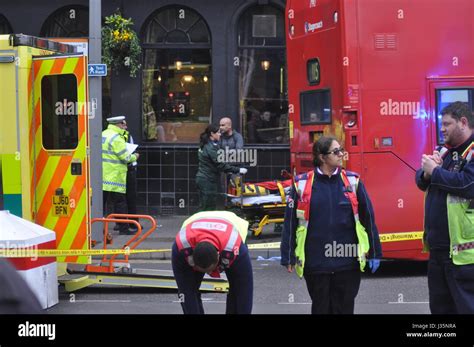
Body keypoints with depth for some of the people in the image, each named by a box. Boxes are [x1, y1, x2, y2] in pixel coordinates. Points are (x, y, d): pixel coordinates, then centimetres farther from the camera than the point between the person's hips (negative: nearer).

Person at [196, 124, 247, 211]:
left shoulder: (205, 145, 13)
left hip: (201, 178, 10)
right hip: (208, 180, -10)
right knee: (209, 208, -5)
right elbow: (220, 165, -21)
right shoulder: (211, 147, -17)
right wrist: (237, 170, -19)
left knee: (203, 206, 13)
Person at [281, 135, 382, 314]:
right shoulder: (302, 184, -2)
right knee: (321, 308, 11)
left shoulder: (352, 181, 2)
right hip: (315, 263, -1)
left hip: (347, 261, 1)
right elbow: (290, 222, 1)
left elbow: (368, 218, 6)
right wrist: (288, 257, 0)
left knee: (344, 308, 8)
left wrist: (374, 253, 6)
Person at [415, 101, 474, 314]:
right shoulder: (444, 151, 16)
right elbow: (423, 182, 18)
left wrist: (435, 171, -14)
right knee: (440, 306, 16)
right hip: (438, 247, 9)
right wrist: (426, 172, -6)